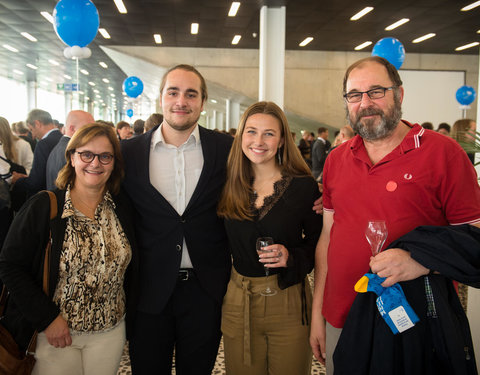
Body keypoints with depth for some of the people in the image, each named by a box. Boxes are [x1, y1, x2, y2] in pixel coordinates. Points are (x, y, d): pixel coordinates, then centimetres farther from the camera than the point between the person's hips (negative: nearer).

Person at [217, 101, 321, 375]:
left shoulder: (304, 186, -8)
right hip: (238, 303, 3)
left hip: (288, 303, -2)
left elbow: (318, 244, -4)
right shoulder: (231, 186, 1)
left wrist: (291, 257, -21)